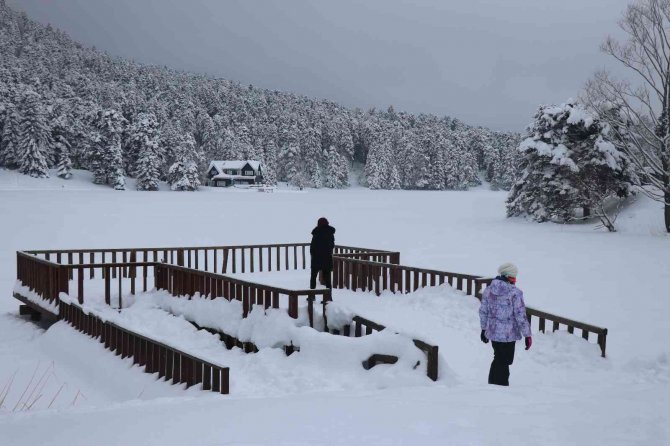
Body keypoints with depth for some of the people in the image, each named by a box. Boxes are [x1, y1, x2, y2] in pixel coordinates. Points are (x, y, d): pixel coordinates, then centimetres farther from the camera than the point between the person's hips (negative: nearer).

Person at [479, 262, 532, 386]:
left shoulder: (488, 290, 1)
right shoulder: (514, 293, -18)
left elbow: (483, 312, 8)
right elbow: (520, 316, -15)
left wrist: (484, 329, 21)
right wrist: (527, 335, -7)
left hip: (492, 332, 6)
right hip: (508, 334, -6)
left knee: (498, 359, 22)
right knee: (504, 361, 7)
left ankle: (493, 384, 32)